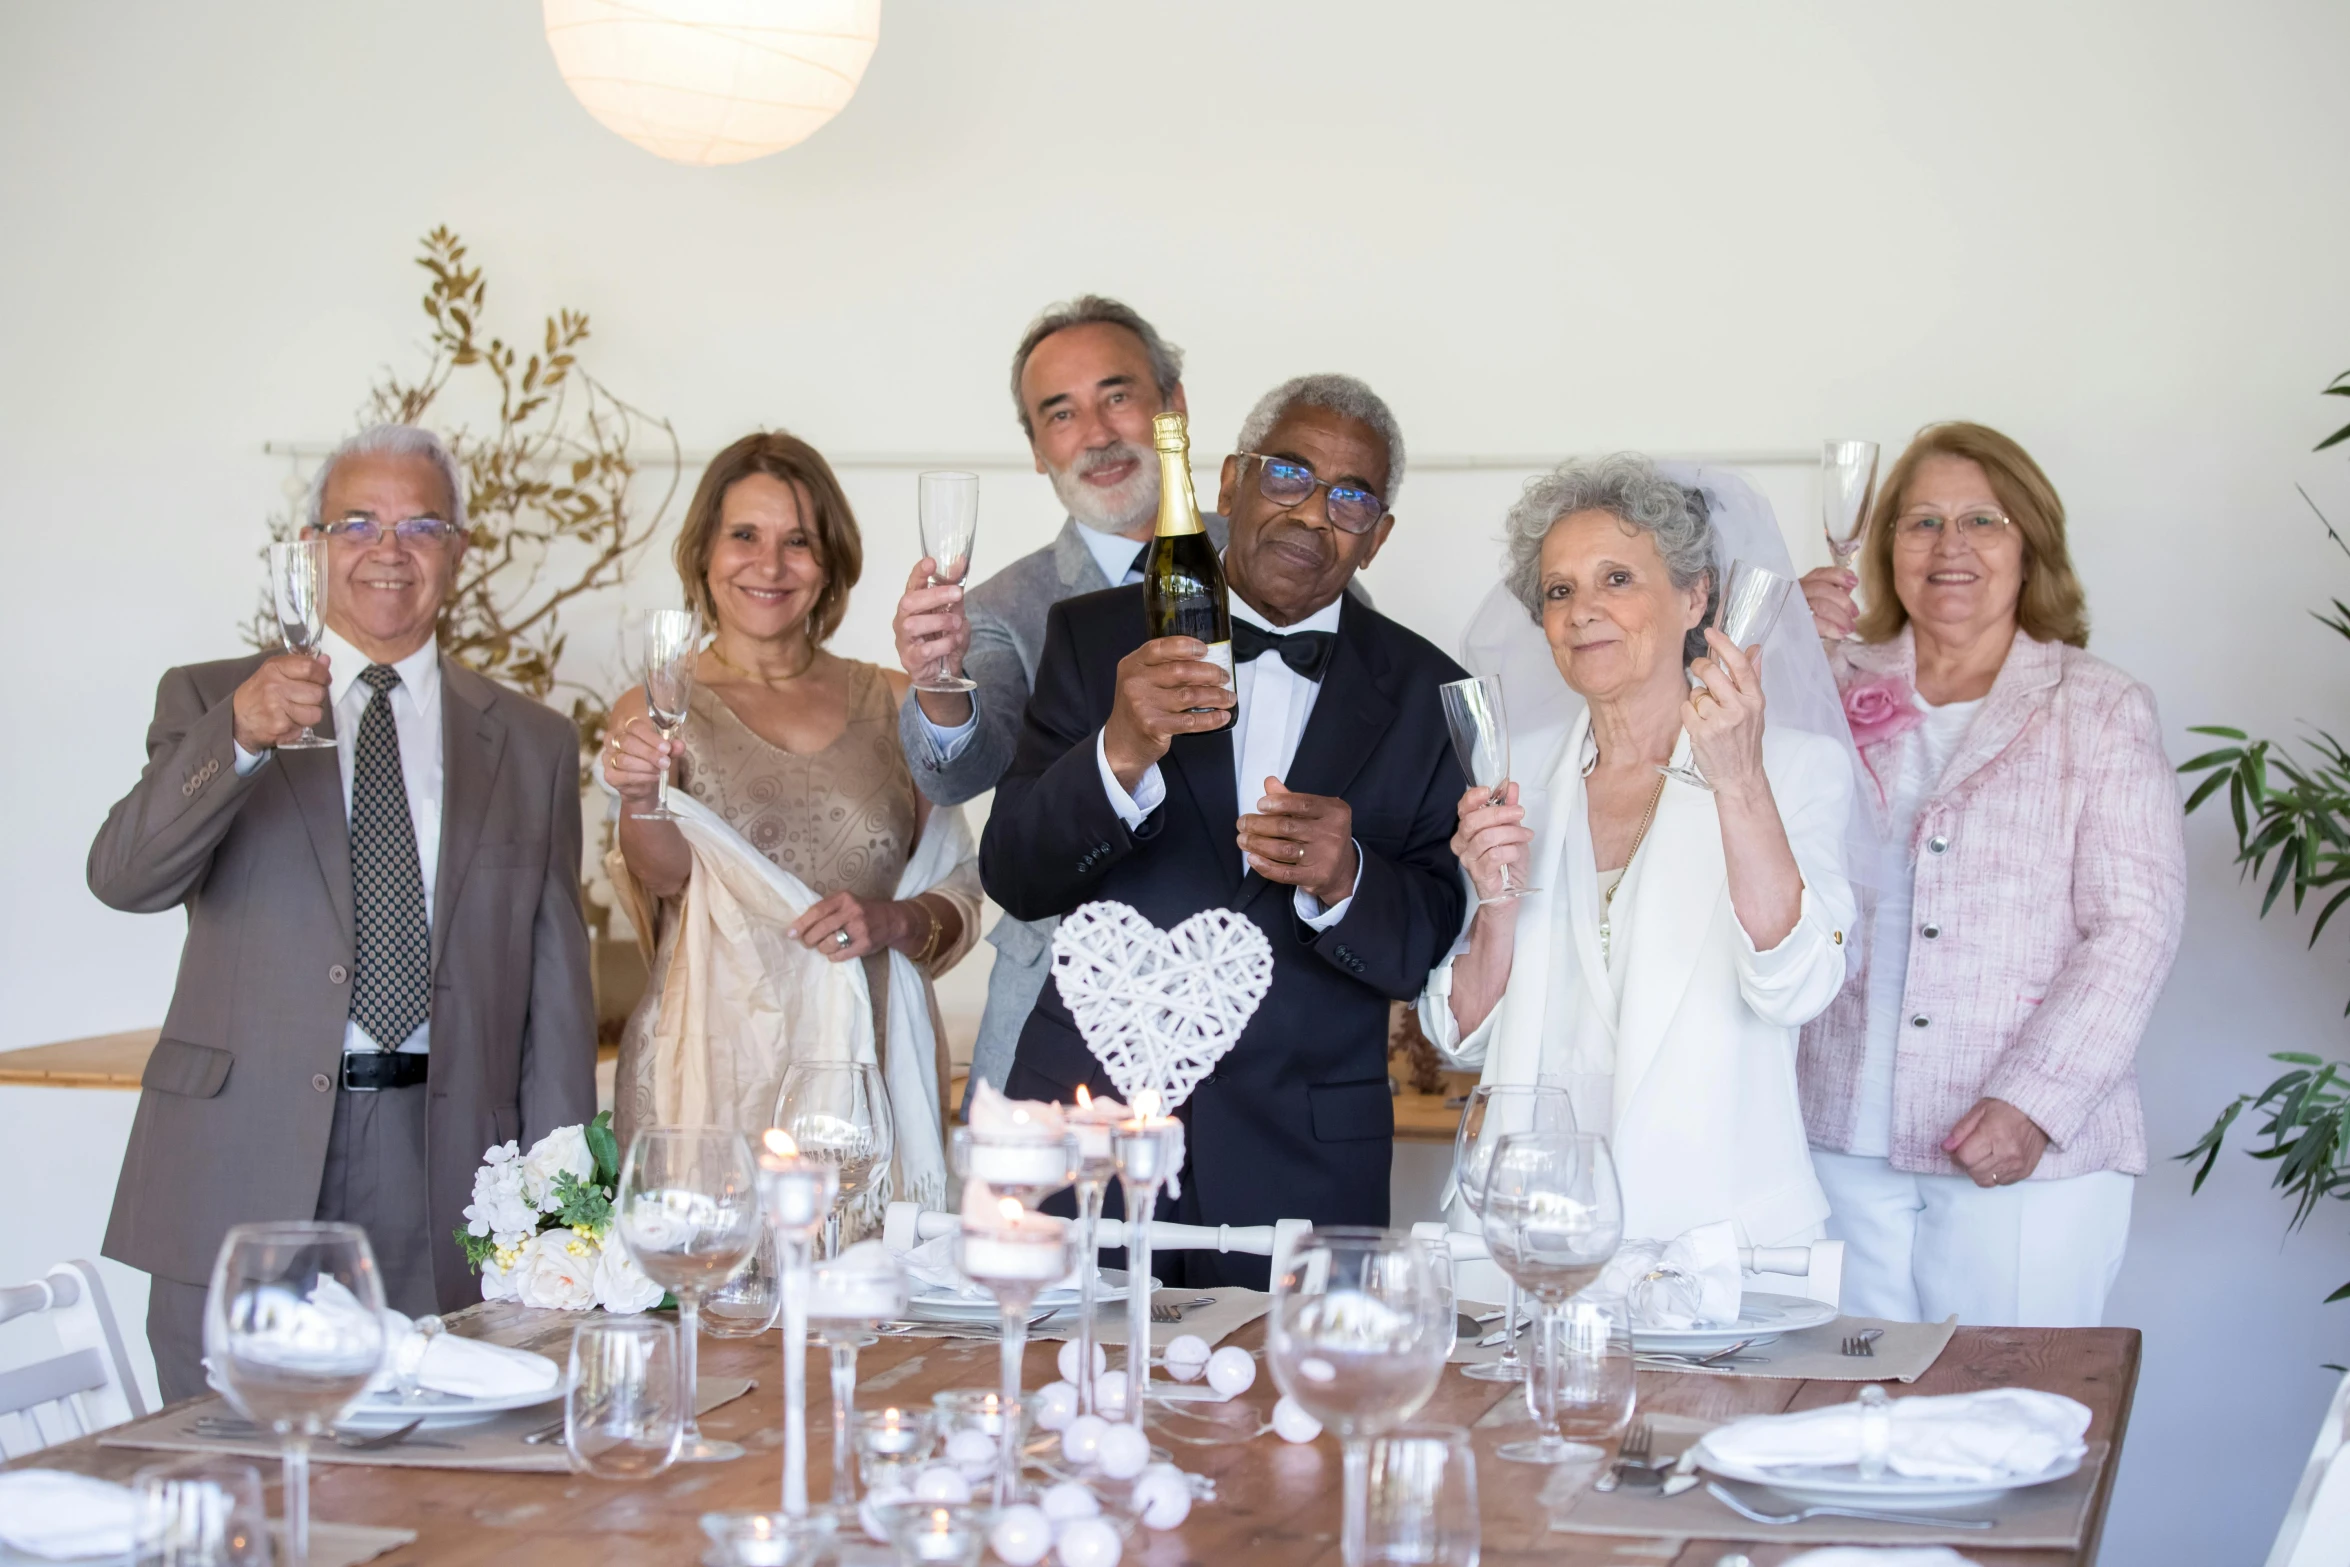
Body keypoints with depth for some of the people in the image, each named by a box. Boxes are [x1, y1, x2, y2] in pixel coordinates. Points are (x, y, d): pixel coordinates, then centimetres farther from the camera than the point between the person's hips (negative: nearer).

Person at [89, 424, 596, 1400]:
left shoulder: (532, 744, 13)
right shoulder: (209, 700, 8)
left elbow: (558, 991, 11)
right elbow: (124, 877, -9)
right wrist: (241, 737, -26)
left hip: (441, 1171, 1)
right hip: (242, 1173, -1)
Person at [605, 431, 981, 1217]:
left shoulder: (893, 704, 10)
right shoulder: (657, 711, 5)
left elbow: (959, 894, 12)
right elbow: (666, 874, -11)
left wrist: (893, 923, -8)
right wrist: (641, 799, -31)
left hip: (871, 1065, 2)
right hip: (713, 1074, -2)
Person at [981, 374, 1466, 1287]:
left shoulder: (1423, 693, 5)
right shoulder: (1096, 638, 5)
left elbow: (1436, 952, 1)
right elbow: (1012, 878, -3)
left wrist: (1347, 881, -20)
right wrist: (1121, 755, -21)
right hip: (1086, 1130, 0)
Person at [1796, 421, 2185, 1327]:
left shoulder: (2100, 711, 3)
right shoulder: (1844, 691, 12)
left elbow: (2135, 923, -4)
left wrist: (2034, 1101, -14)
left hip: (2028, 1152, -2)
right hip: (1849, 1143, 3)